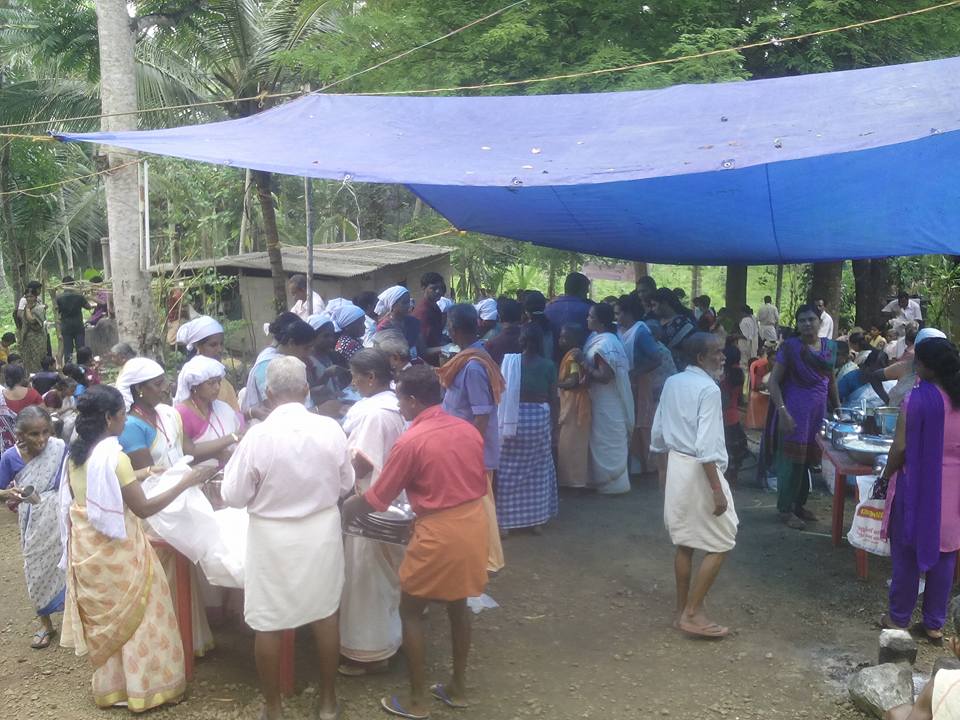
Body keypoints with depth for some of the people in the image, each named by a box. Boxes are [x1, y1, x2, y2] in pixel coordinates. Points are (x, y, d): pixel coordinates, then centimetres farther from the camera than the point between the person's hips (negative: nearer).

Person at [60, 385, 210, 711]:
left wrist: (145, 473, 21)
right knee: (137, 615, 6)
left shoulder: (76, 455, 3)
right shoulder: (114, 456, -21)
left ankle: (109, 686, 31)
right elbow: (143, 508, -21)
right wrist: (185, 482, -16)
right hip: (116, 549, -8)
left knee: (104, 616, 19)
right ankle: (146, 687, 15)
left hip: (86, 547, 8)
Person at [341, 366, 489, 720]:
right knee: (458, 604, 22)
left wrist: (343, 509, 9)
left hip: (440, 533, -7)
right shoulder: (468, 429, 5)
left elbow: (376, 499, -6)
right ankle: (458, 687, 33)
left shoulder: (410, 441, -13)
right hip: (474, 524, 7)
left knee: (410, 611, 10)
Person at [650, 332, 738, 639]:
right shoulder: (708, 389, -17)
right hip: (699, 471, -8)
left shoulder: (671, 383, 6)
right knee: (721, 544, 2)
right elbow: (707, 447, -22)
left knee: (685, 542, 16)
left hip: (675, 465, 8)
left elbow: (658, 433, 12)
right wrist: (717, 490, -20)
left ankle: (683, 611, 23)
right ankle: (692, 614, 2)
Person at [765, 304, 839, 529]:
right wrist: (782, 411, -21)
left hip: (818, 412, 5)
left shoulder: (830, 346, 6)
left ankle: (799, 504, 27)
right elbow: (773, 381, -12)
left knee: (809, 460, 13)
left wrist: (838, 407, 15)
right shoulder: (790, 347, -10)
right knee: (791, 460, 0)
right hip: (795, 411, -5)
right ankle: (786, 510, 11)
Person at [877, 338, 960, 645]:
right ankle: (934, 623, 20)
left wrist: (886, 476, -2)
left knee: (908, 554, 7)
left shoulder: (919, 397, -17)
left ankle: (899, 618, 17)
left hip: (917, 486, -5)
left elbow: (901, 447, -15)